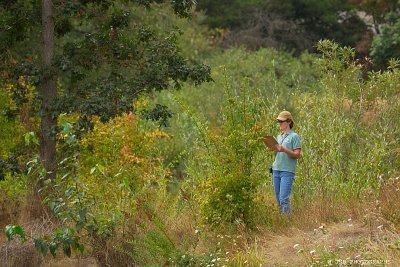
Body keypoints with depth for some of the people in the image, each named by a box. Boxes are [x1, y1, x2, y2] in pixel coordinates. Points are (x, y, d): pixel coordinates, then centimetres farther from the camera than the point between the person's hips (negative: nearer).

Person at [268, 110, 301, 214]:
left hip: (287, 171, -7)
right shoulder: (279, 137, 20)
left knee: (284, 198, -14)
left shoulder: (294, 136, -1)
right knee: (278, 198, 7)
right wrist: (274, 149, 2)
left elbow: (297, 155, -8)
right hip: (276, 170, 7)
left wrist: (284, 150, -20)